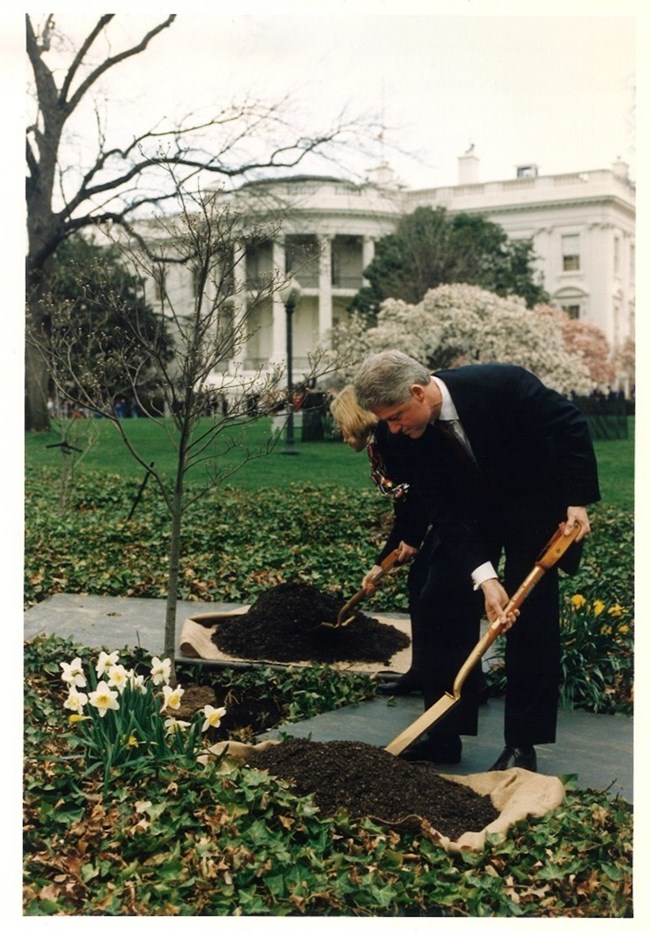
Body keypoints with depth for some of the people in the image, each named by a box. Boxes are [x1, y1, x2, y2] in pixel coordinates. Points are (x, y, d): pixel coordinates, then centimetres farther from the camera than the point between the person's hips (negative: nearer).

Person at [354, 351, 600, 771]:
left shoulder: (502, 383, -31)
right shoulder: (416, 437, -18)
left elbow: (570, 424, -20)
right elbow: (447, 514, -19)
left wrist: (578, 500, -23)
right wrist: (485, 579, -29)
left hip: (535, 506, -4)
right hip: (472, 513, 4)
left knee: (531, 620, -6)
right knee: (441, 605, -2)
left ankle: (522, 745, 4)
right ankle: (444, 734, 9)